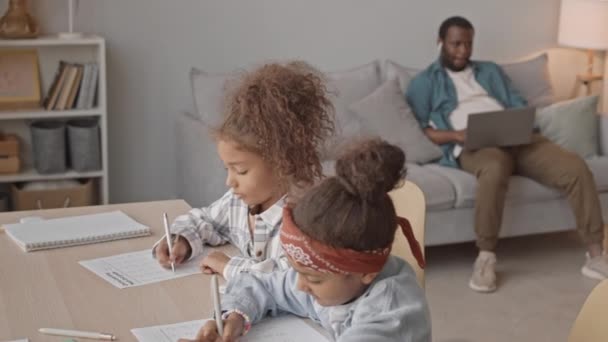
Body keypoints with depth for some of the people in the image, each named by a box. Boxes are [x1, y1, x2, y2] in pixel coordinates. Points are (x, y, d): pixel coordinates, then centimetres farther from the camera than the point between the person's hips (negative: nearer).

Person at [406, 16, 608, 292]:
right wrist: (455, 135, -13)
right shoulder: (425, 82, 16)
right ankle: (486, 257, -29)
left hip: (518, 140, 5)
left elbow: (520, 107, 20)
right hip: (473, 147, -5)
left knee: (575, 167, -21)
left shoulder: (491, 71, 29)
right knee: (495, 167, -42)